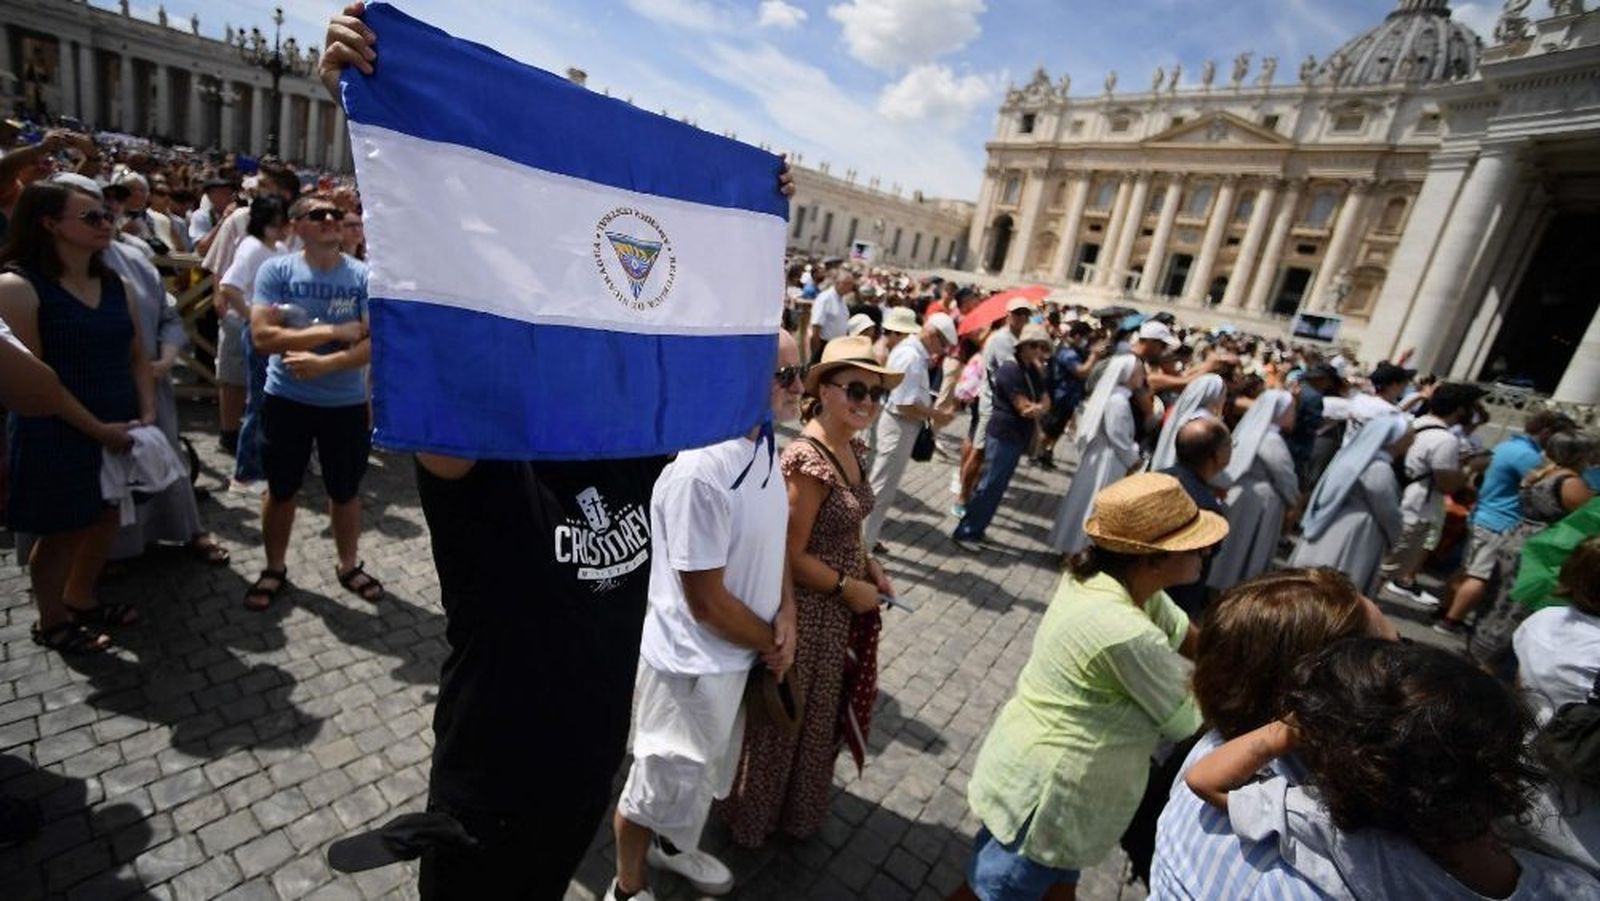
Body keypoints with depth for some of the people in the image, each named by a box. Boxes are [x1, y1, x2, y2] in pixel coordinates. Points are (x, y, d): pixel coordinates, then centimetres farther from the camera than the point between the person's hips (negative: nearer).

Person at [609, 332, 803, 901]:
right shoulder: (700, 472, -32)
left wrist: (786, 617, -5)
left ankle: (673, 846, 58)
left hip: (739, 656, 8)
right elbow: (706, 602, -25)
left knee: (705, 771, 30)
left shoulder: (764, 445, -4)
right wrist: (771, 641, -10)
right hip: (695, 664, -8)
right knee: (663, 783, 17)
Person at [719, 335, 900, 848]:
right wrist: (850, 588, -14)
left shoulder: (852, 448, 1)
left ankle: (799, 810, 53)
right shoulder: (809, 460, -27)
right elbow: (791, 557, -24)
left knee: (819, 714, 27)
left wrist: (869, 567, 2)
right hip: (808, 609, -9)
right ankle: (754, 815, 44)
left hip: (841, 607, 9)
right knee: (786, 718, 15)